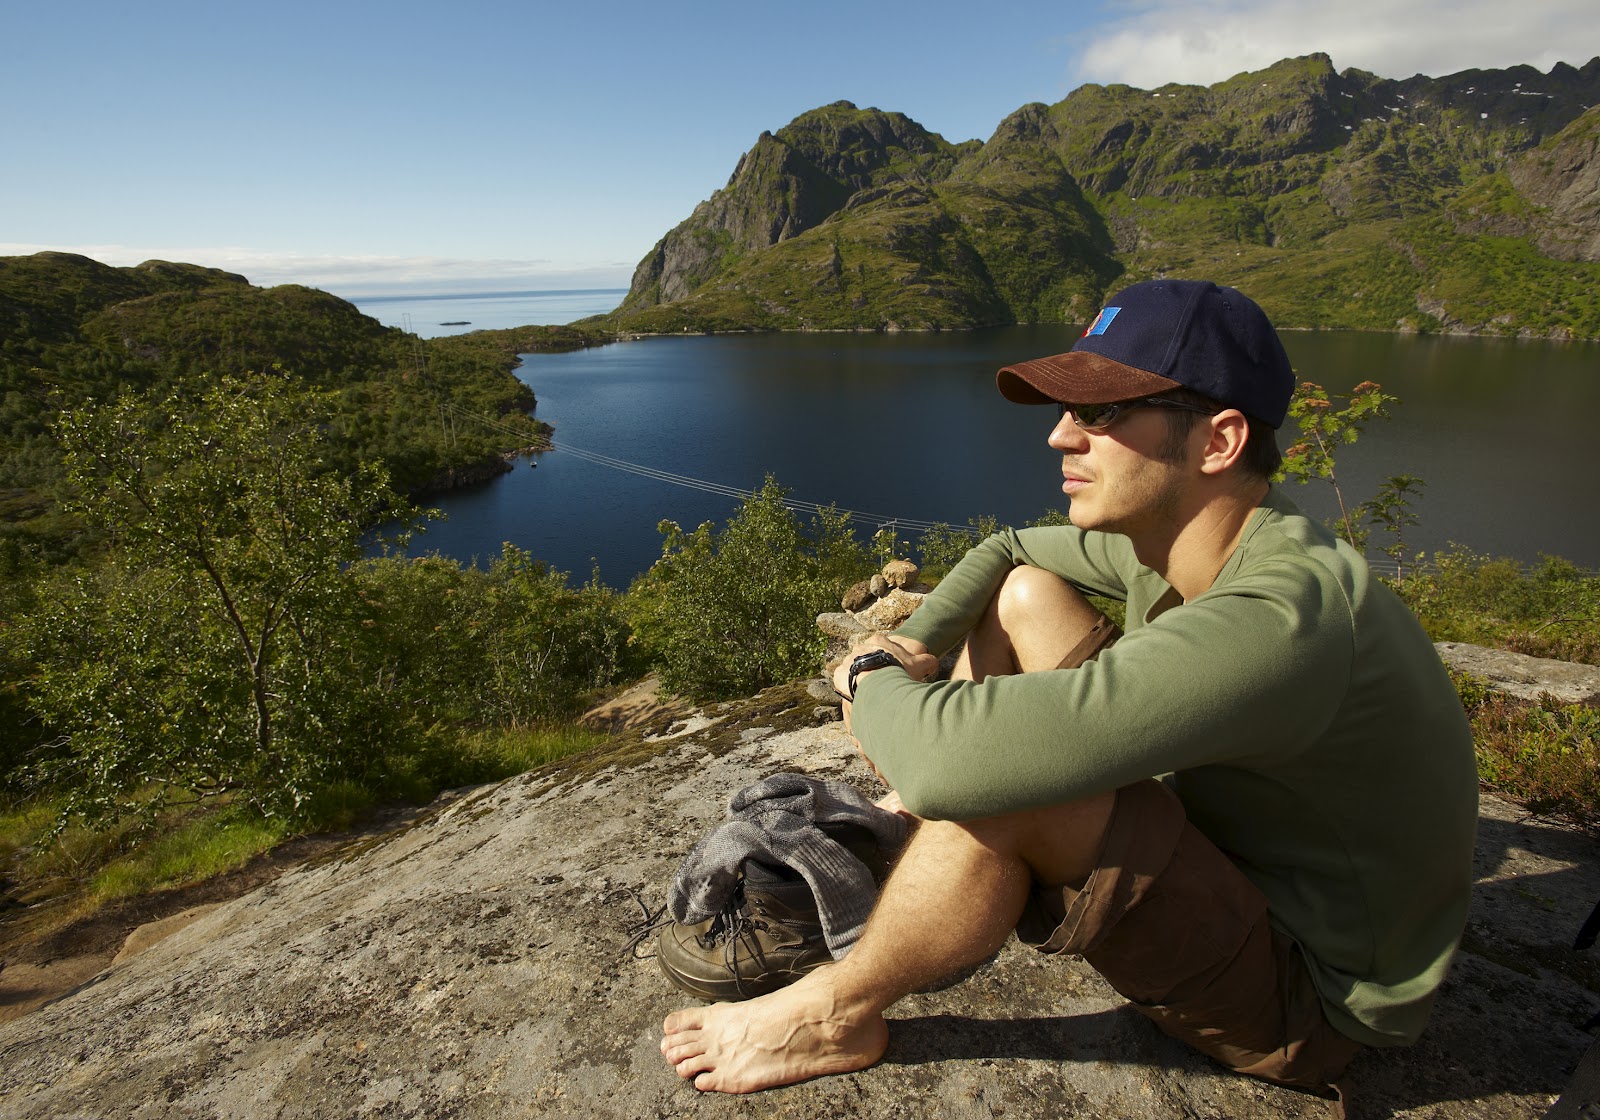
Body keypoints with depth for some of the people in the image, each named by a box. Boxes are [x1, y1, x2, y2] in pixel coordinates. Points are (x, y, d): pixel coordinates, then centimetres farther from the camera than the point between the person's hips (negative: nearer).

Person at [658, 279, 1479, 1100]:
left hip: (1306, 995, -8)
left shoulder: (1273, 626, -37)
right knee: (1026, 595, -1)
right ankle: (912, 839, 11)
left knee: (992, 772, -35)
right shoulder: (1176, 531, -8)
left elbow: (951, 759, -45)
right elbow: (1006, 551, 9)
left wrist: (871, 679, -21)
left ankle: (838, 1015, -5)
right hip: (1234, 845, 8)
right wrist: (909, 650, -9)